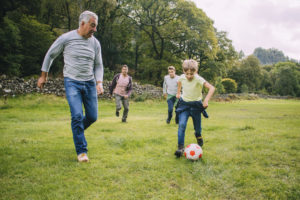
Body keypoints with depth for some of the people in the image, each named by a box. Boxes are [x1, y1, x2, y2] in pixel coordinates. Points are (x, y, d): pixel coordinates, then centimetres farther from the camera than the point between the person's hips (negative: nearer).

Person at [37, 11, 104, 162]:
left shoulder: (95, 43, 3)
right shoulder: (66, 38, -7)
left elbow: (98, 65, 11)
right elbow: (50, 55, 6)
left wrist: (99, 83, -4)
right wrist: (43, 76, 10)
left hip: (89, 83, 4)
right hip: (72, 82, -4)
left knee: (92, 116, 4)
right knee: (77, 115, -15)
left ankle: (77, 129, 38)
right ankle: (81, 150, -2)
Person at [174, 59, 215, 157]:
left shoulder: (198, 79, -25)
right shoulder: (182, 77, -12)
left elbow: (211, 88, -32)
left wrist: (206, 100, -40)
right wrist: (178, 92, 17)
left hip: (196, 105, -1)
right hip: (184, 104, 2)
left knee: (197, 127, 12)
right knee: (182, 124, -18)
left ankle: (198, 135, 49)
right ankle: (180, 147, -14)